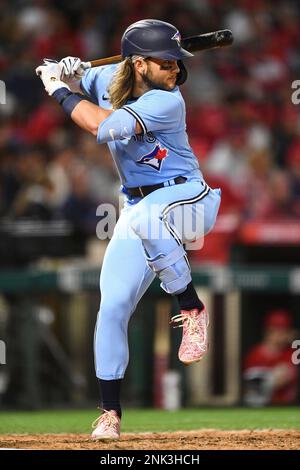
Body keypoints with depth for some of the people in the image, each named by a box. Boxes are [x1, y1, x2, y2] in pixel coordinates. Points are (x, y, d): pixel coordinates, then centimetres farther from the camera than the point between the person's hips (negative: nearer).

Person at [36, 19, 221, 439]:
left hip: (188, 199, -6)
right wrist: (68, 77, -8)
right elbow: (75, 89, 17)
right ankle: (110, 413, 9)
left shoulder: (167, 101, -22)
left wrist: (59, 90, -20)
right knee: (112, 307, -3)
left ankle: (192, 310, -26)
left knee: (144, 217, -41)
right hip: (139, 209, 6)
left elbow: (104, 126, -32)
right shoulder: (108, 79, -2)